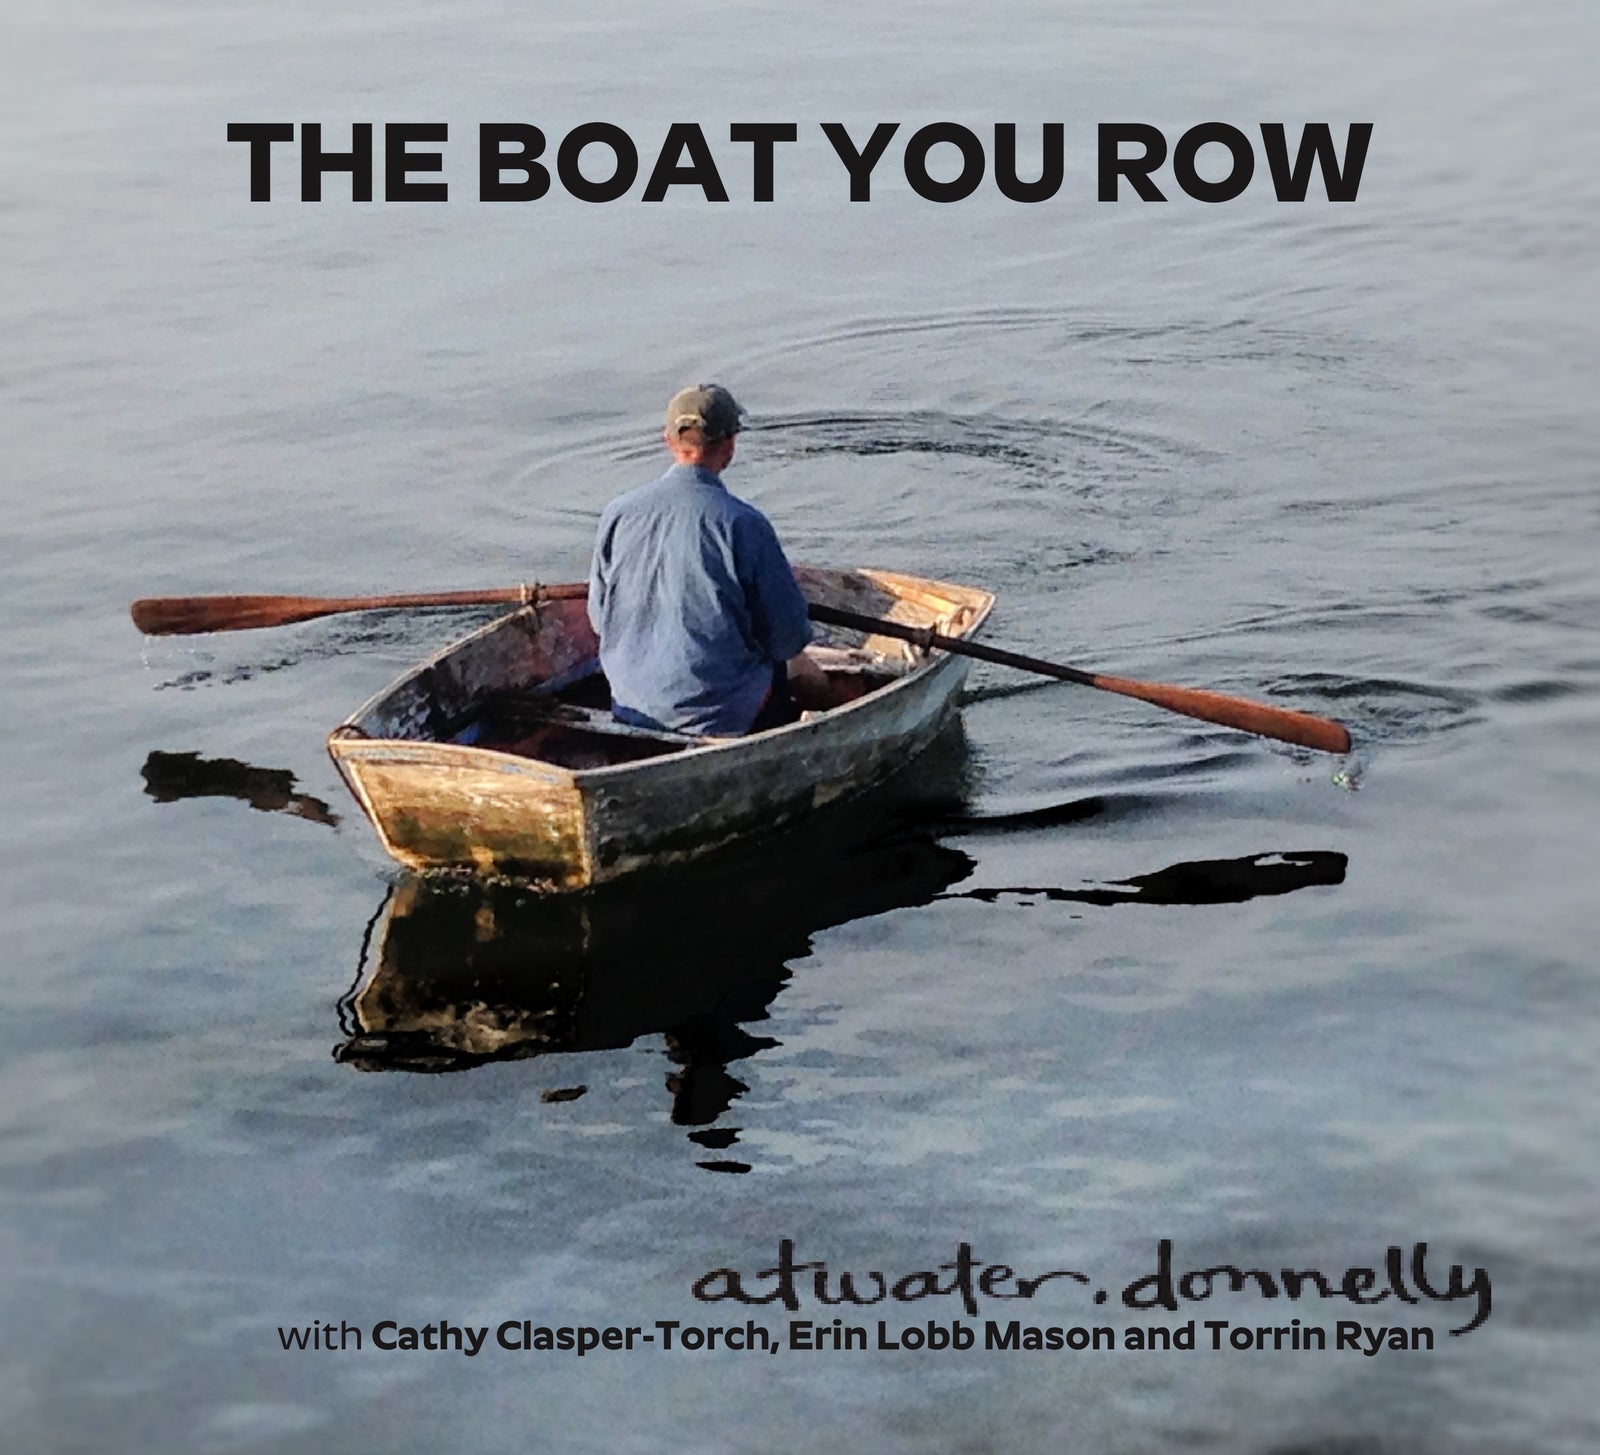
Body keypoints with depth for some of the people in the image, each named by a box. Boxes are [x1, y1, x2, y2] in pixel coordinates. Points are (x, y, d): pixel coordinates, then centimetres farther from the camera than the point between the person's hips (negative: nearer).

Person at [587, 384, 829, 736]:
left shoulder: (617, 513, -5)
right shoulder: (743, 523, -18)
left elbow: (600, 617, 6)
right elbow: (789, 636, -12)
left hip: (631, 701, 5)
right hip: (720, 710, -5)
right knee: (811, 681, 24)